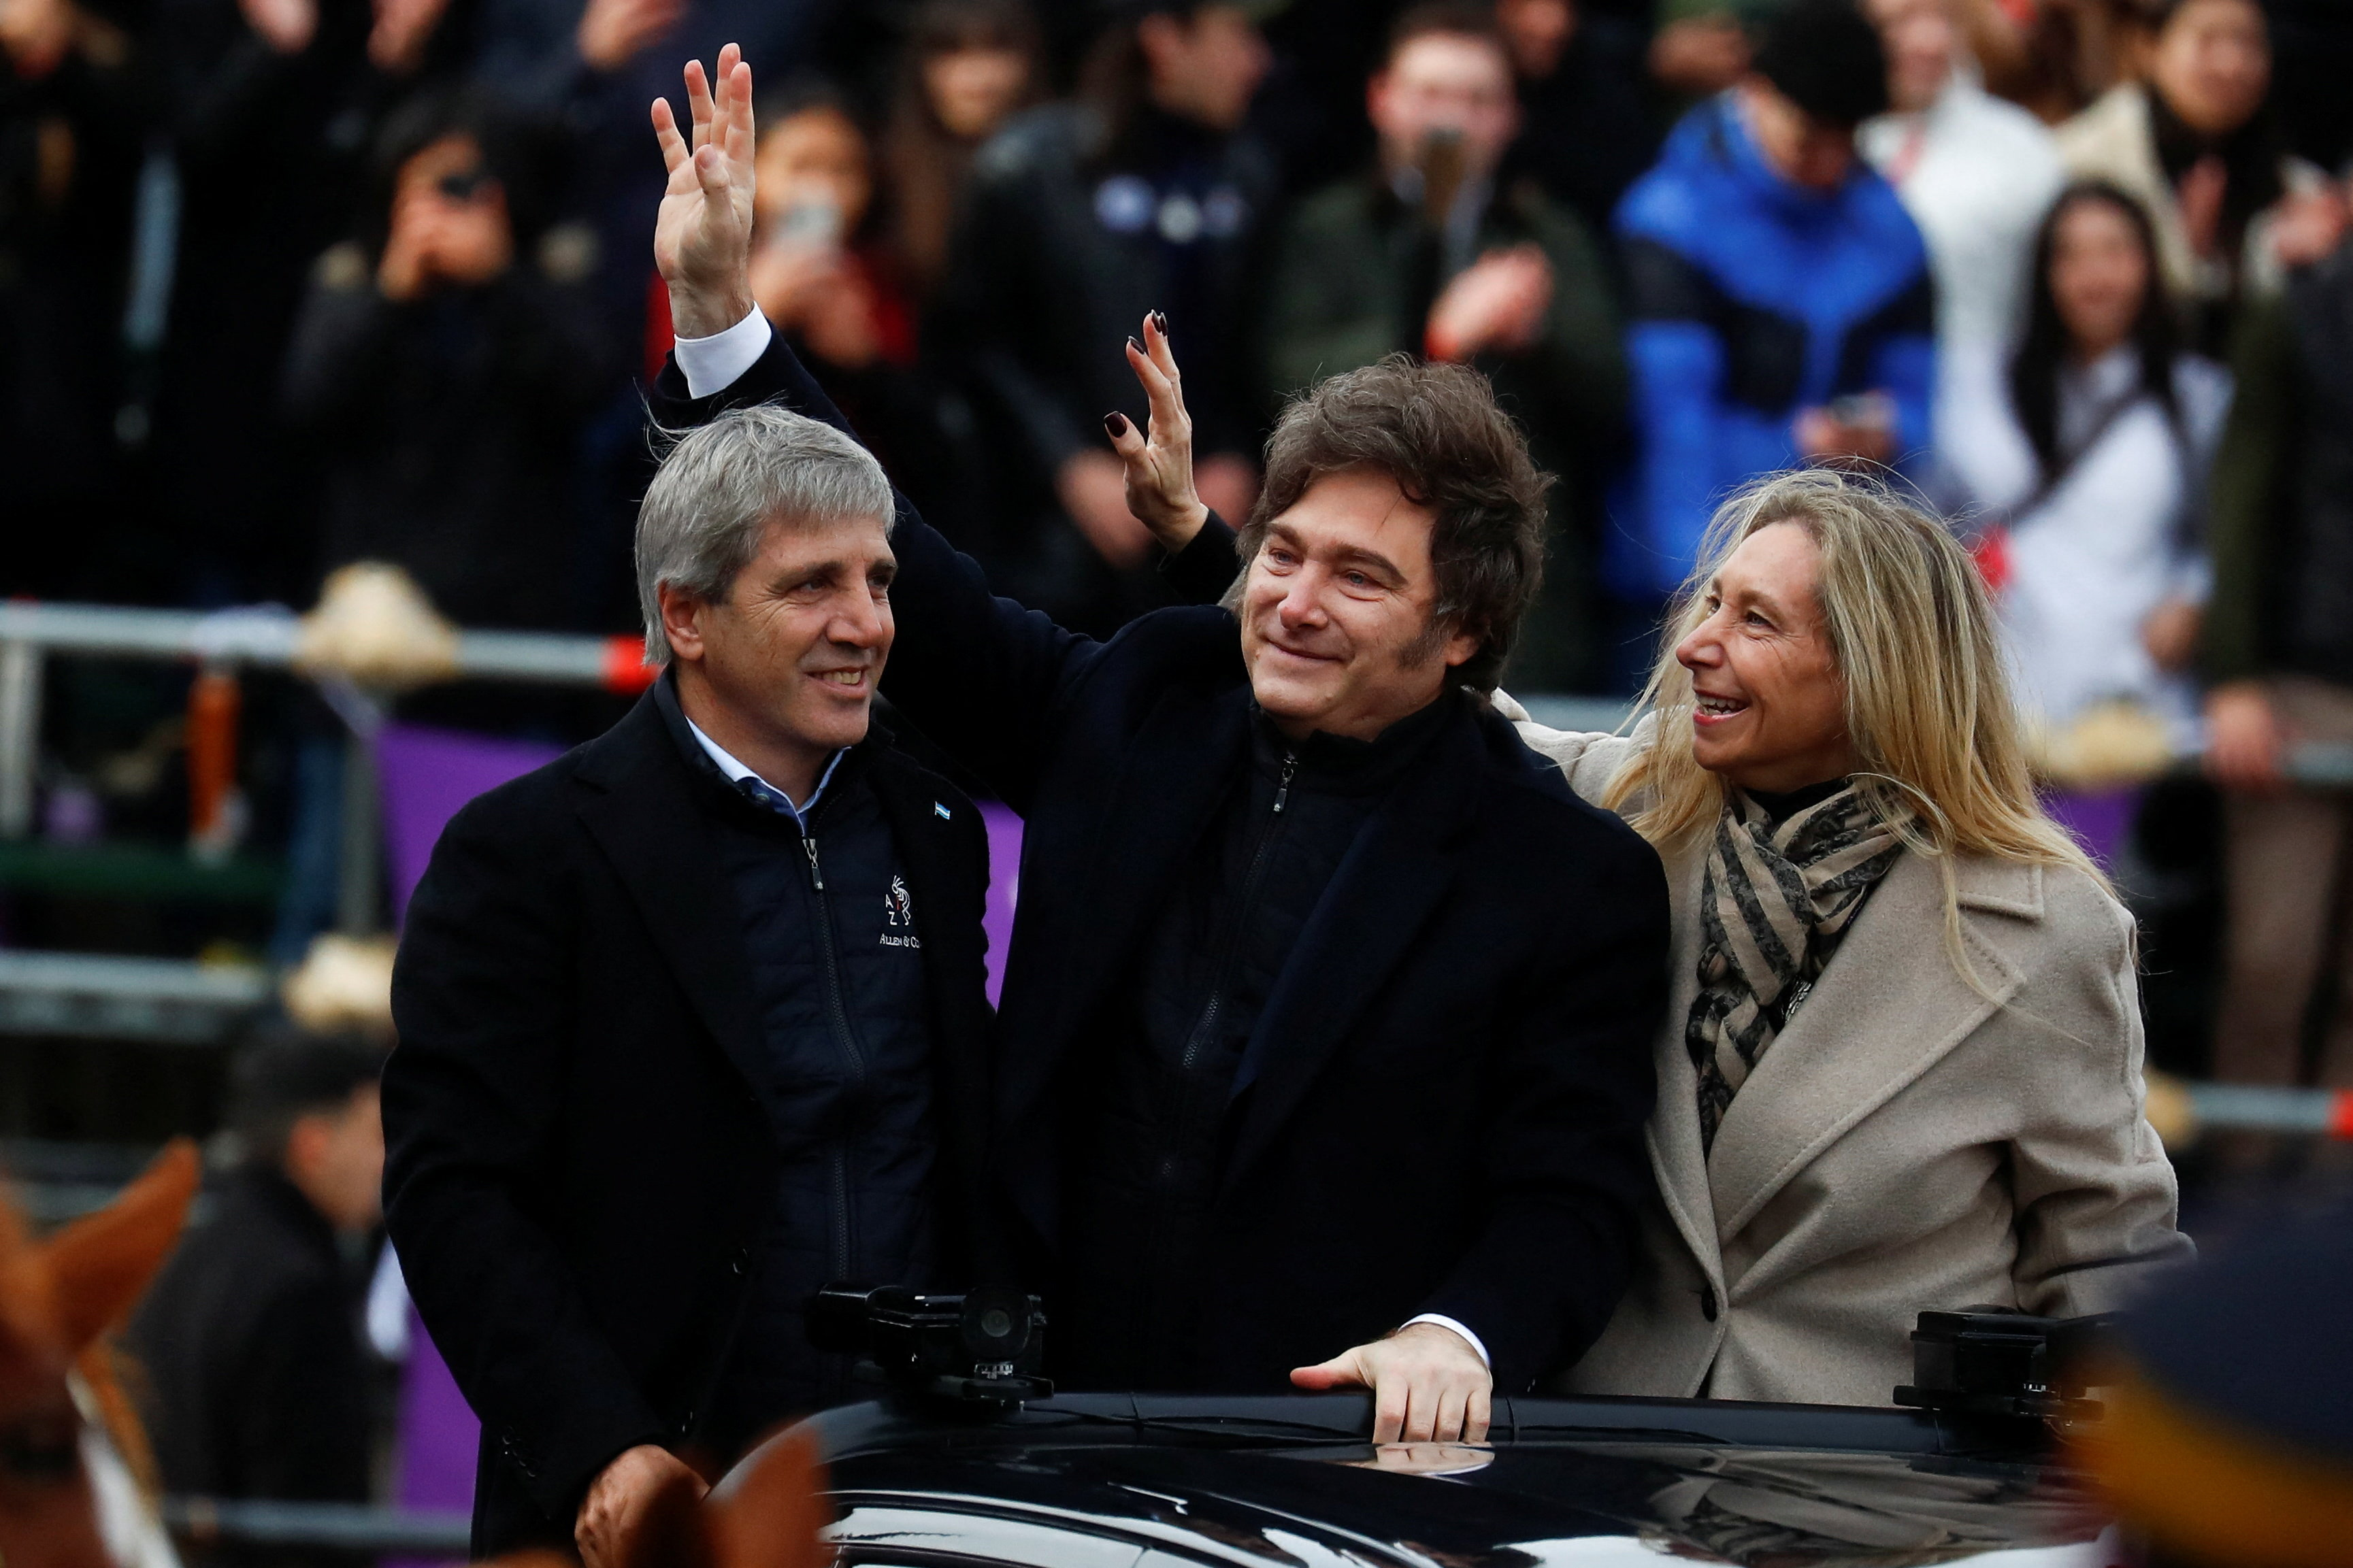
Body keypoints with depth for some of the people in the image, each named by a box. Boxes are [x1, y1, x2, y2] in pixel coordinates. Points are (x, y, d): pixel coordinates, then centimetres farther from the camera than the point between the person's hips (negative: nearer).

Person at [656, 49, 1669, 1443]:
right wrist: (718, 306, 15)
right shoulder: (1140, 710, 13)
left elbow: (1568, 1204, -3)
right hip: (1058, 1415, 3)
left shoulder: (1572, 880, 0)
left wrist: (1455, 1337, -25)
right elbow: (911, 593, 20)